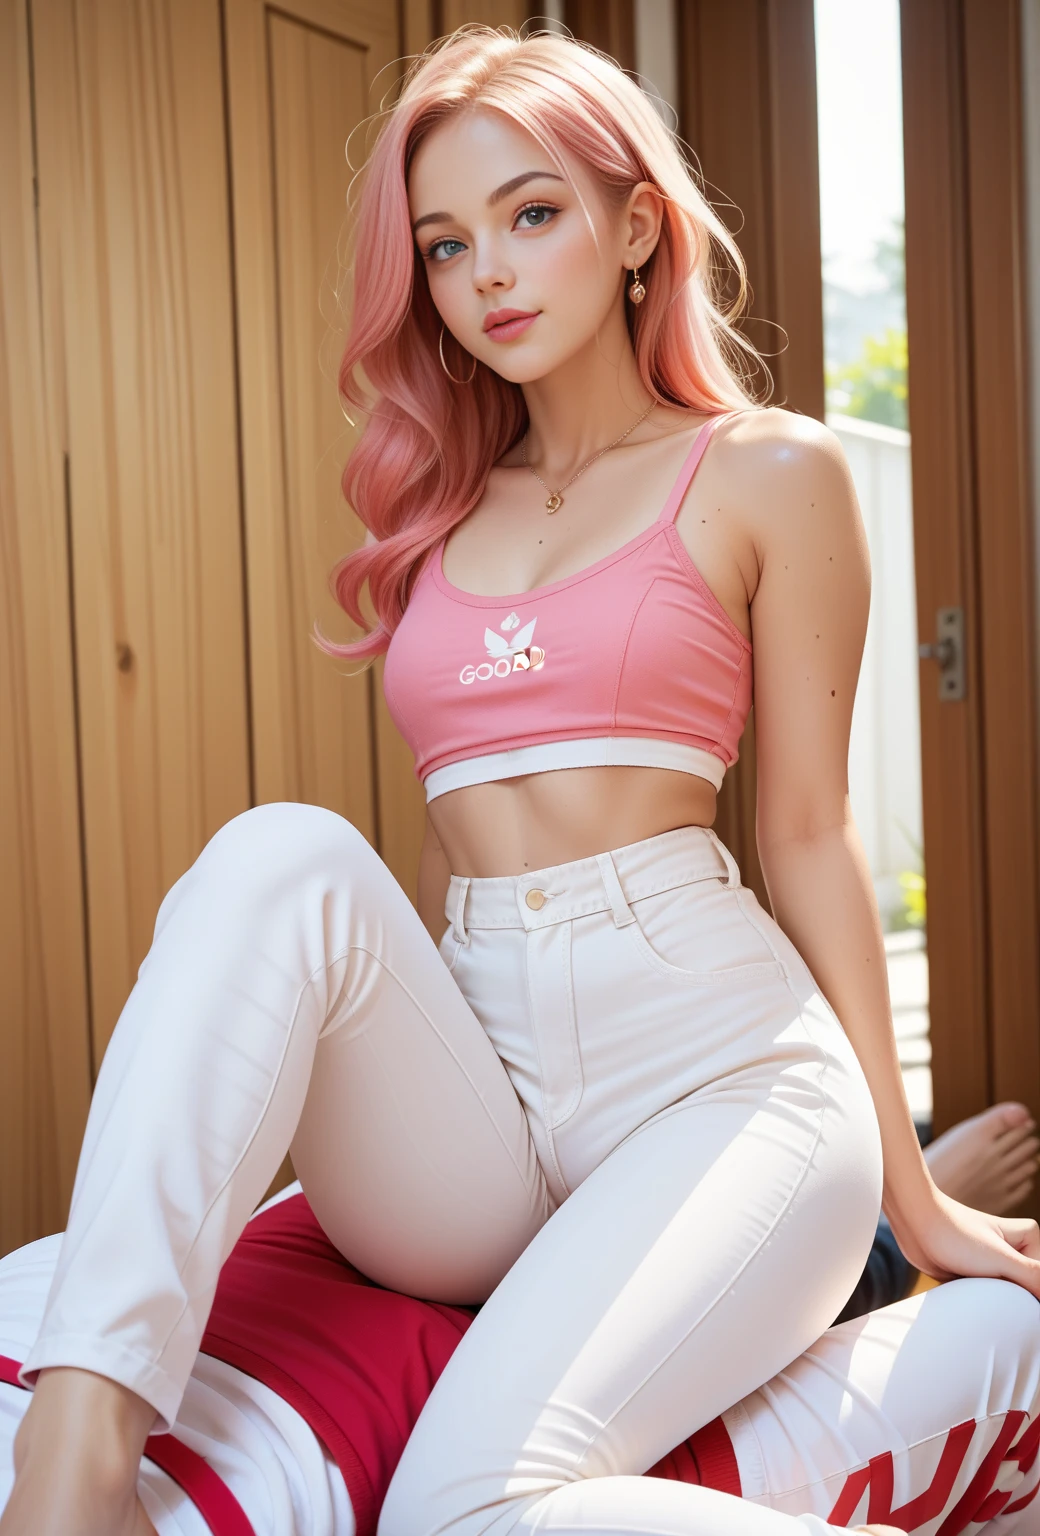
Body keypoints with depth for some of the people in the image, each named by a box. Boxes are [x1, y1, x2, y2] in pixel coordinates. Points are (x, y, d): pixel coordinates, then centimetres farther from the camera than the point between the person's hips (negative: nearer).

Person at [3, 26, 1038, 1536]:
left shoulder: (769, 476, 6)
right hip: (465, 1123, 5)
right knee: (285, 852, -27)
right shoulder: (443, 506, 19)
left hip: (714, 1059, -4)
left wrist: (911, 1195, 7)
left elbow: (808, 832, 5)